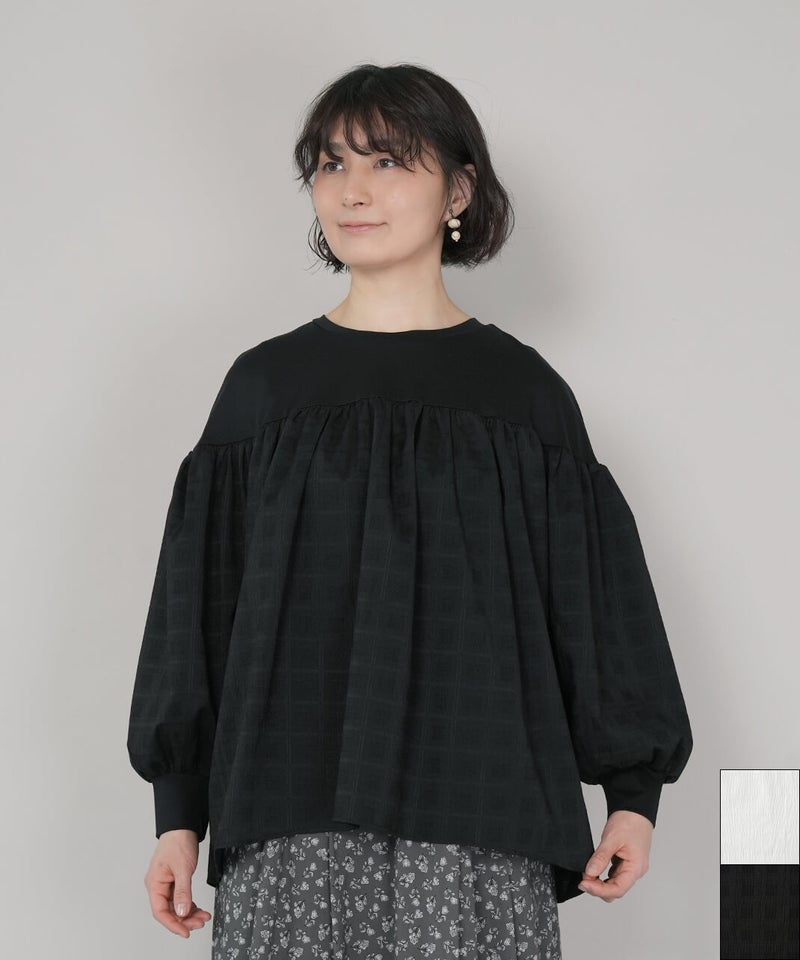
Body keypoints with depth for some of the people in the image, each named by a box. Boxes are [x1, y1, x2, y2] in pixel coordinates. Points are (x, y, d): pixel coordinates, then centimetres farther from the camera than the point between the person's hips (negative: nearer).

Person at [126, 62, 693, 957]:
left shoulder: (522, 390, 5)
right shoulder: (267, 383, 7)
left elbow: (596, 592, 8)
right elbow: (198, 601, 8)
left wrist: (634, 793, 4)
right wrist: (178, 813, 5)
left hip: (475, 810, 0)